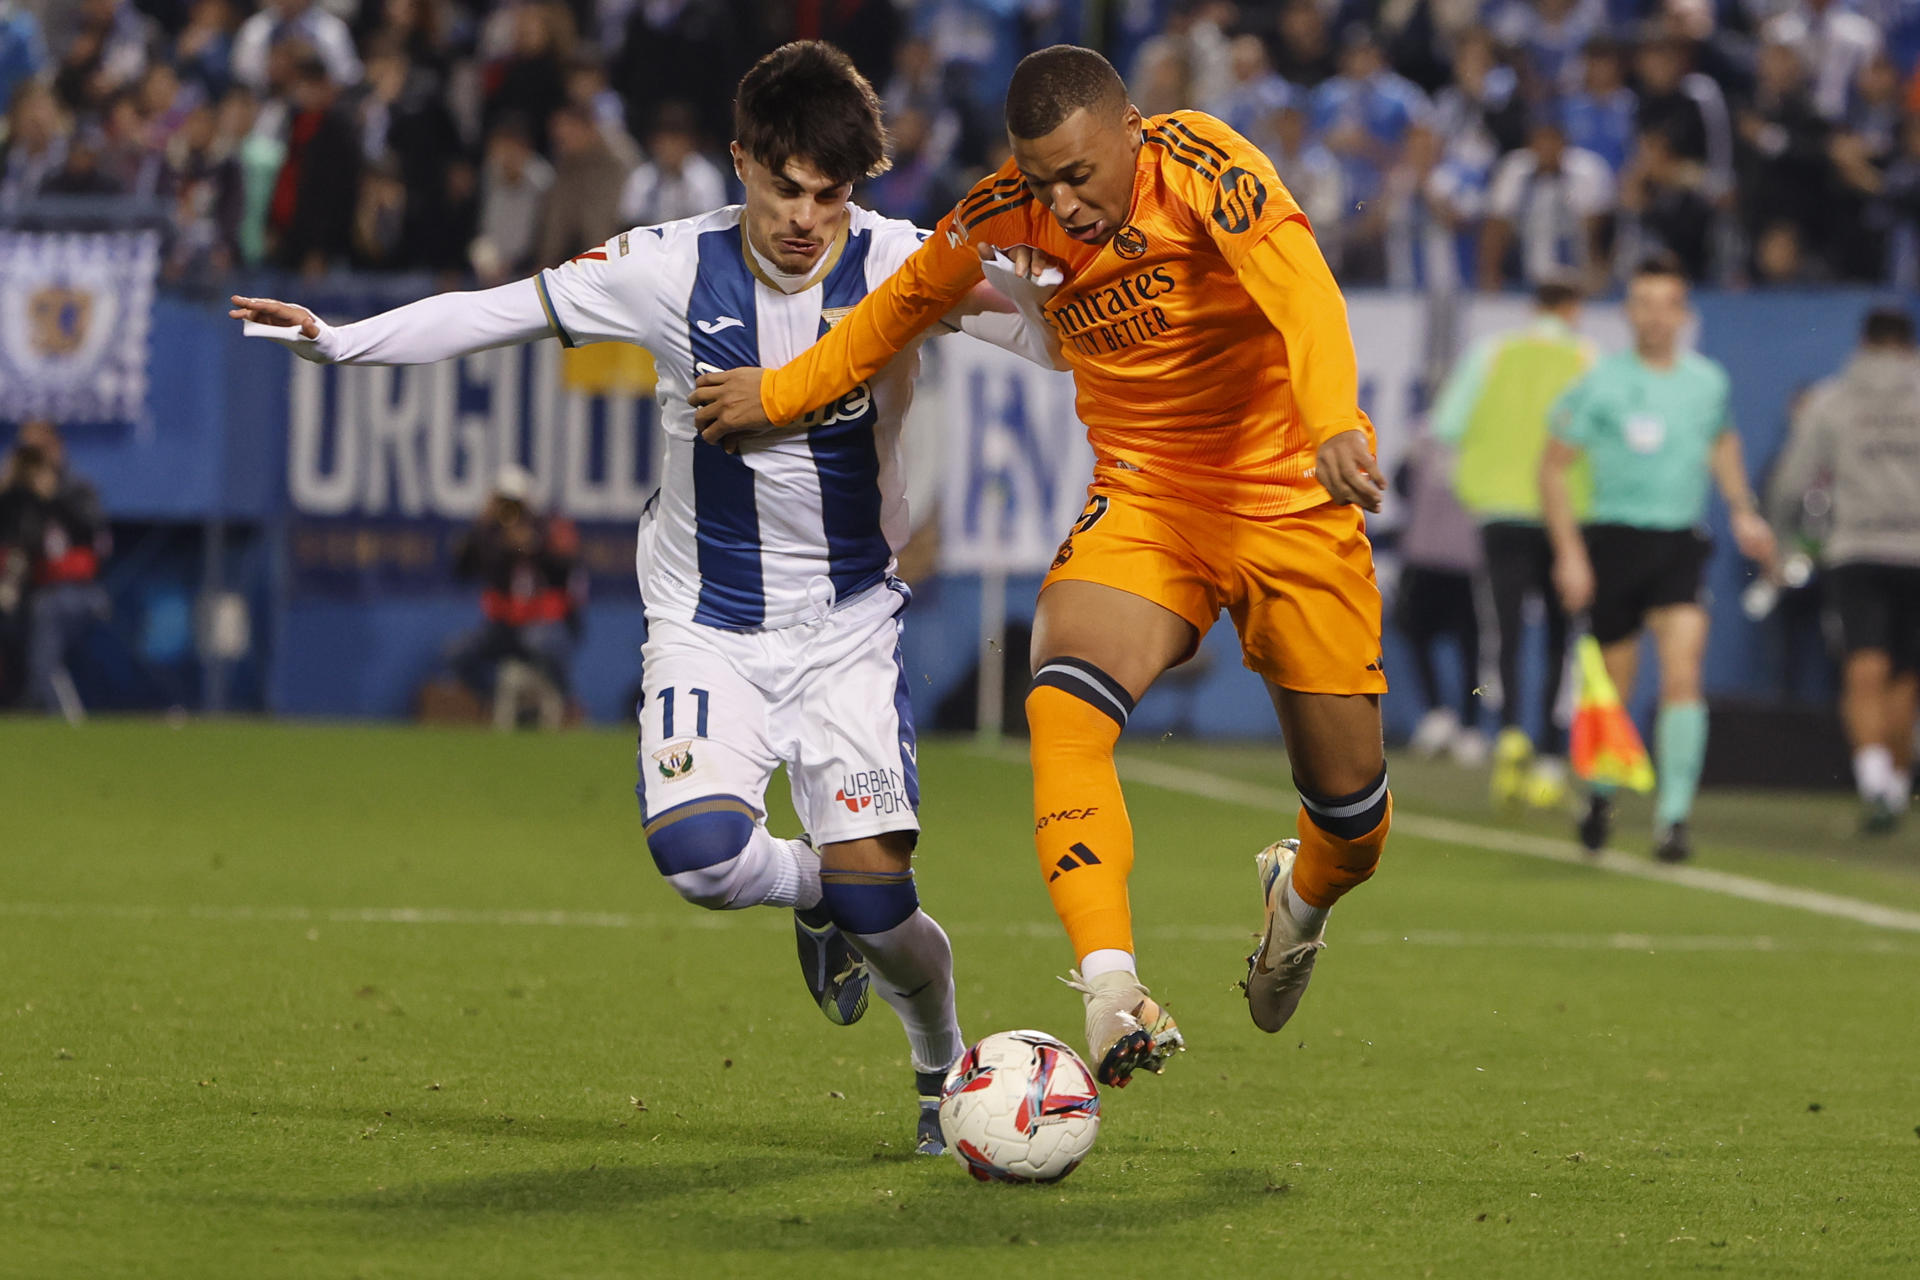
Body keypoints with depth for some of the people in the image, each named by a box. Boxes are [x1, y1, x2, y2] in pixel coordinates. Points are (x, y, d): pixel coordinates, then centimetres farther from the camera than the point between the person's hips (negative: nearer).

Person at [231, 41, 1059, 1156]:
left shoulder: (900, 265, -11)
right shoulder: (674, 270, -8)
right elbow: (498, 311, -1)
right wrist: (336, 340, -9)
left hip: (850, 626, -1)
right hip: (707, 626, 1)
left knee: (873, 895, -14)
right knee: (699, 850, -25)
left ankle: (946, 1067, 19)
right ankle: (810, 887, 12)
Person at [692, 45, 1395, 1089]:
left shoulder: (1204, 170, -22)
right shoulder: (1005, 217, -8)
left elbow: (1299, 288, -39)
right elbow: (903, 306, 12)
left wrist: (1334, 424, -56)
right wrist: (781, 393, 18)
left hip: (1289, 495, -2)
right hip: (1143, 499, 3)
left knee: (1350, 805, 2)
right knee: (1065, 707, -28)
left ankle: (1301, 897, 40)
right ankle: (1111, 987, -38)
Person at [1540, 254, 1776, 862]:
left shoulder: (1708, 381, 5)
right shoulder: (1601, 384, -6)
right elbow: (1553, 466, -2)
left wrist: (1743, 512, 17)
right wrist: (1569, 552, -9)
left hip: (1680, 543, 2)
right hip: (1612, 539, -2)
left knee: (1683, 677, -17)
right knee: (1613, 689, 7)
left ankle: (1673, 817, -15)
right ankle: (1601, 796, 35)